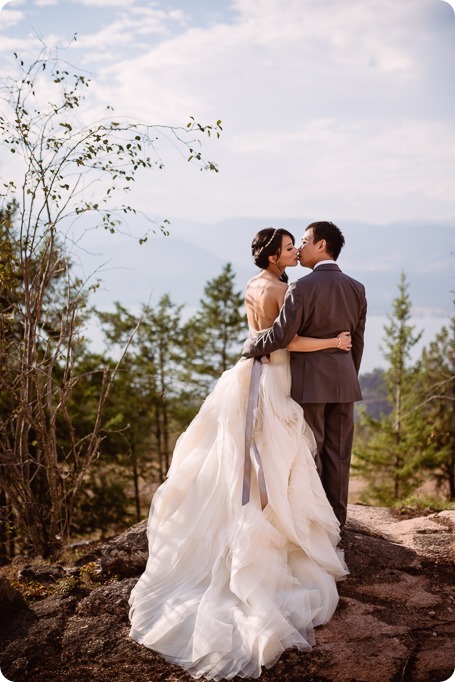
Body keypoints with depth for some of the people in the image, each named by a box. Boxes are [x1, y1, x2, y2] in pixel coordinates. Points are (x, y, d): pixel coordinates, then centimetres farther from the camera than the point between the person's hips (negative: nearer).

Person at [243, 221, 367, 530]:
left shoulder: (302, 288, -14)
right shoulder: (356, 288, 4)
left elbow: (280, 336, -17)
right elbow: (357, 341, 10)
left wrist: (249, 347, 1)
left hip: (309, 382, -5)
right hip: (344, 382, 5)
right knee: (338, 454, 11)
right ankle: (337, 521, 19)